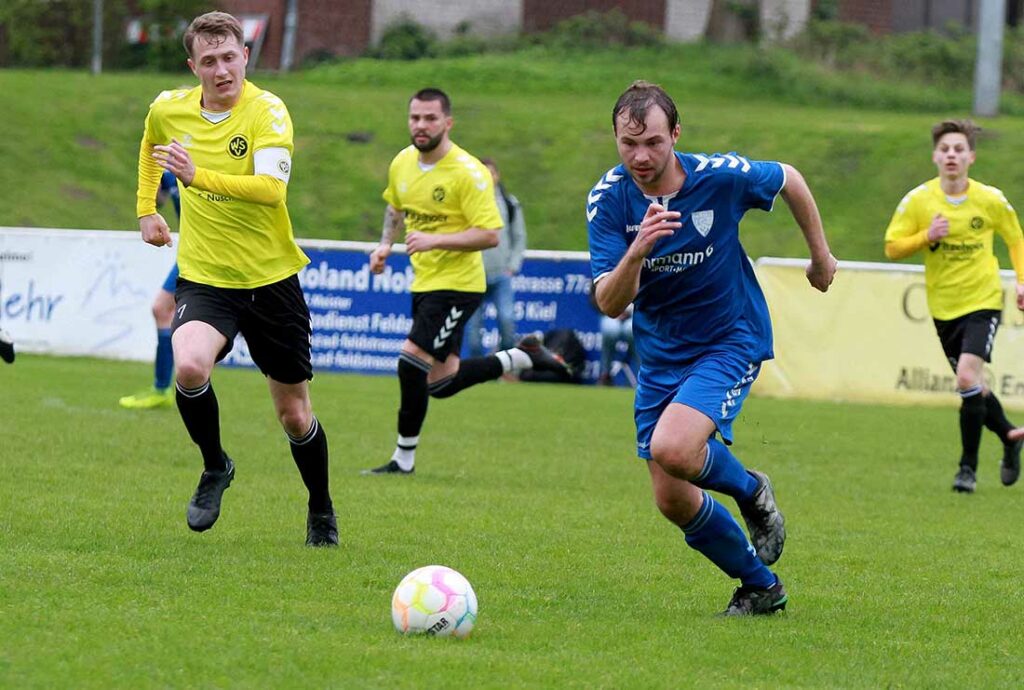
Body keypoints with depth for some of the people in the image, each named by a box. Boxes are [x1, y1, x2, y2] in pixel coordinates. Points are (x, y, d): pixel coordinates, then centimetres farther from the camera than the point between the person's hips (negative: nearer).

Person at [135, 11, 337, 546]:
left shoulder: (267, 111, -16)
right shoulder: (168, 109, -1)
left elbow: (271, 187, -32)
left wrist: (198, 176, -43)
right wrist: (147, 208, 20)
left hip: (272, 279, -2)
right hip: (204, 277, 2)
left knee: (294, 415, 8)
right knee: (189, 368, -29)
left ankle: (321, 512, 35)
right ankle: (215, 469, -1)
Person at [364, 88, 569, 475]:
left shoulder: (467, 173, -18)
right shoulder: (402, 164, 4)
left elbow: (489, 235, -22)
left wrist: (435, 240, -30)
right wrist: (385, 244, 9)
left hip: (457, 284, -8)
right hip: (424, 281, 8)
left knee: (412, 363, -17)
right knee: (440, 383, 11)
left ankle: (404, 459, -5)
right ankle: (521, 357, 30)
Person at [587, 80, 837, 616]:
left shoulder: (721, 177, -19)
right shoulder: (608, 199, -15)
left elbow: (789, 180, 3)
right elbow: (610, 304, -21)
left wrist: (820, 254, 14)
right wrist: (637, 251, -41)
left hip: (731, 339, -4)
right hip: (660, 354, 4)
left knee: (671, 448, -29)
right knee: (673, 501, 3)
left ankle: (749, 491, 4)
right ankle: (761, 587, 26)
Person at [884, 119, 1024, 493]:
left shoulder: (991, 200, -8)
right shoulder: (917, 200, -8)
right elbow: (892, 247, -5)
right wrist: (927, 237, -21)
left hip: (982, 300, -3)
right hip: (942, 305, 3)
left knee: (967, 376, -20)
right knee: (971, 386, 13)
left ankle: (968, 466, -9)